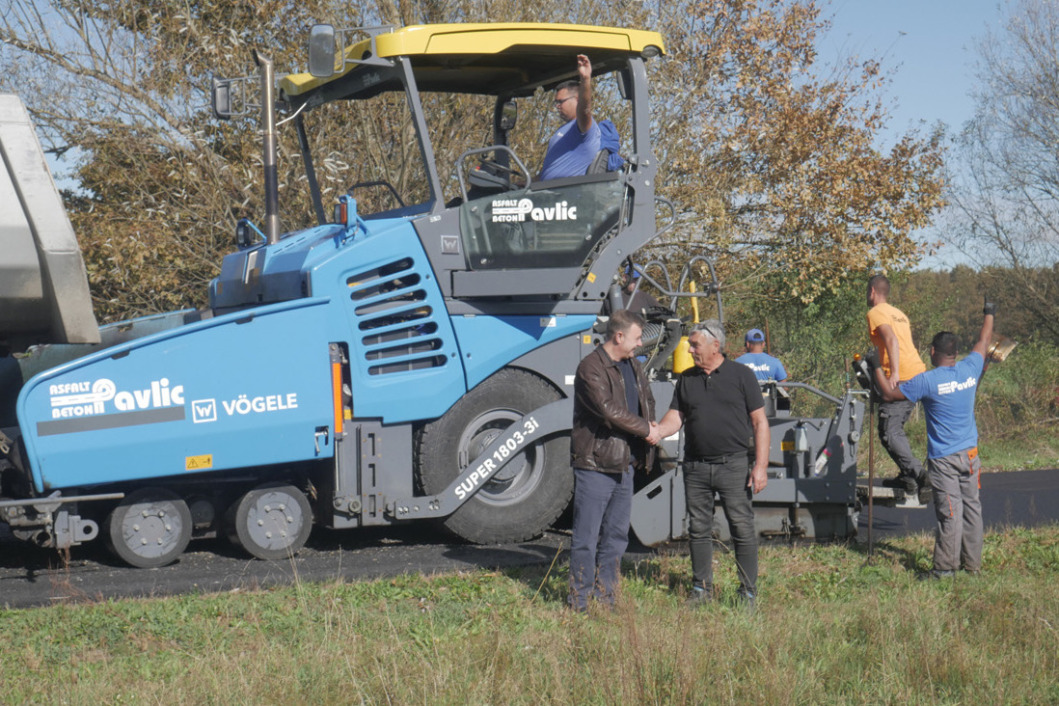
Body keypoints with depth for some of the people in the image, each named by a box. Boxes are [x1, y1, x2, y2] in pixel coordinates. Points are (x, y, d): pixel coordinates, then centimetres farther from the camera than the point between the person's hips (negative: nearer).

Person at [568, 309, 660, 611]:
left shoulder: (633, 367, 14)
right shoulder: (591, 368, -13)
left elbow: (646, 400, 26)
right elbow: (609, 411, -21)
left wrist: (649, 424, 3)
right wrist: (646, 430, -13)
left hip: (624, 464, 9)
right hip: (595, 464, -9)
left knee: (616, 535, 13)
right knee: (587, 537, -2)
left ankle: (604, 598, 22)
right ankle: (580, 600, 4)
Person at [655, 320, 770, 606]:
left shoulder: (741, 375, 0)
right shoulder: (687, 379, 12)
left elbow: (760, 422, -1)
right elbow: (675, 418, 9)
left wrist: (761, 466, -8)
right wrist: (653, 432, -14)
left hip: (733, 465, -4)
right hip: (695, 466, 4)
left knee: (742, 529, -3)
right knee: (698, 529, 8)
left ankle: (748, 592, 4)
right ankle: (702, 588, 19)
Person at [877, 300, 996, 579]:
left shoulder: (927, 381, -14)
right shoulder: (969, 370, 2)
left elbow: (889, 393, -7)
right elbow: (983, 342, 21)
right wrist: (989, 314, 38)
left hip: (943, 459, -6)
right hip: (970, 454, 6)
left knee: (950, 512, -5)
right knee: (971, 507, 10)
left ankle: (945, 566, -1)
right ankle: (973, 563, 17)